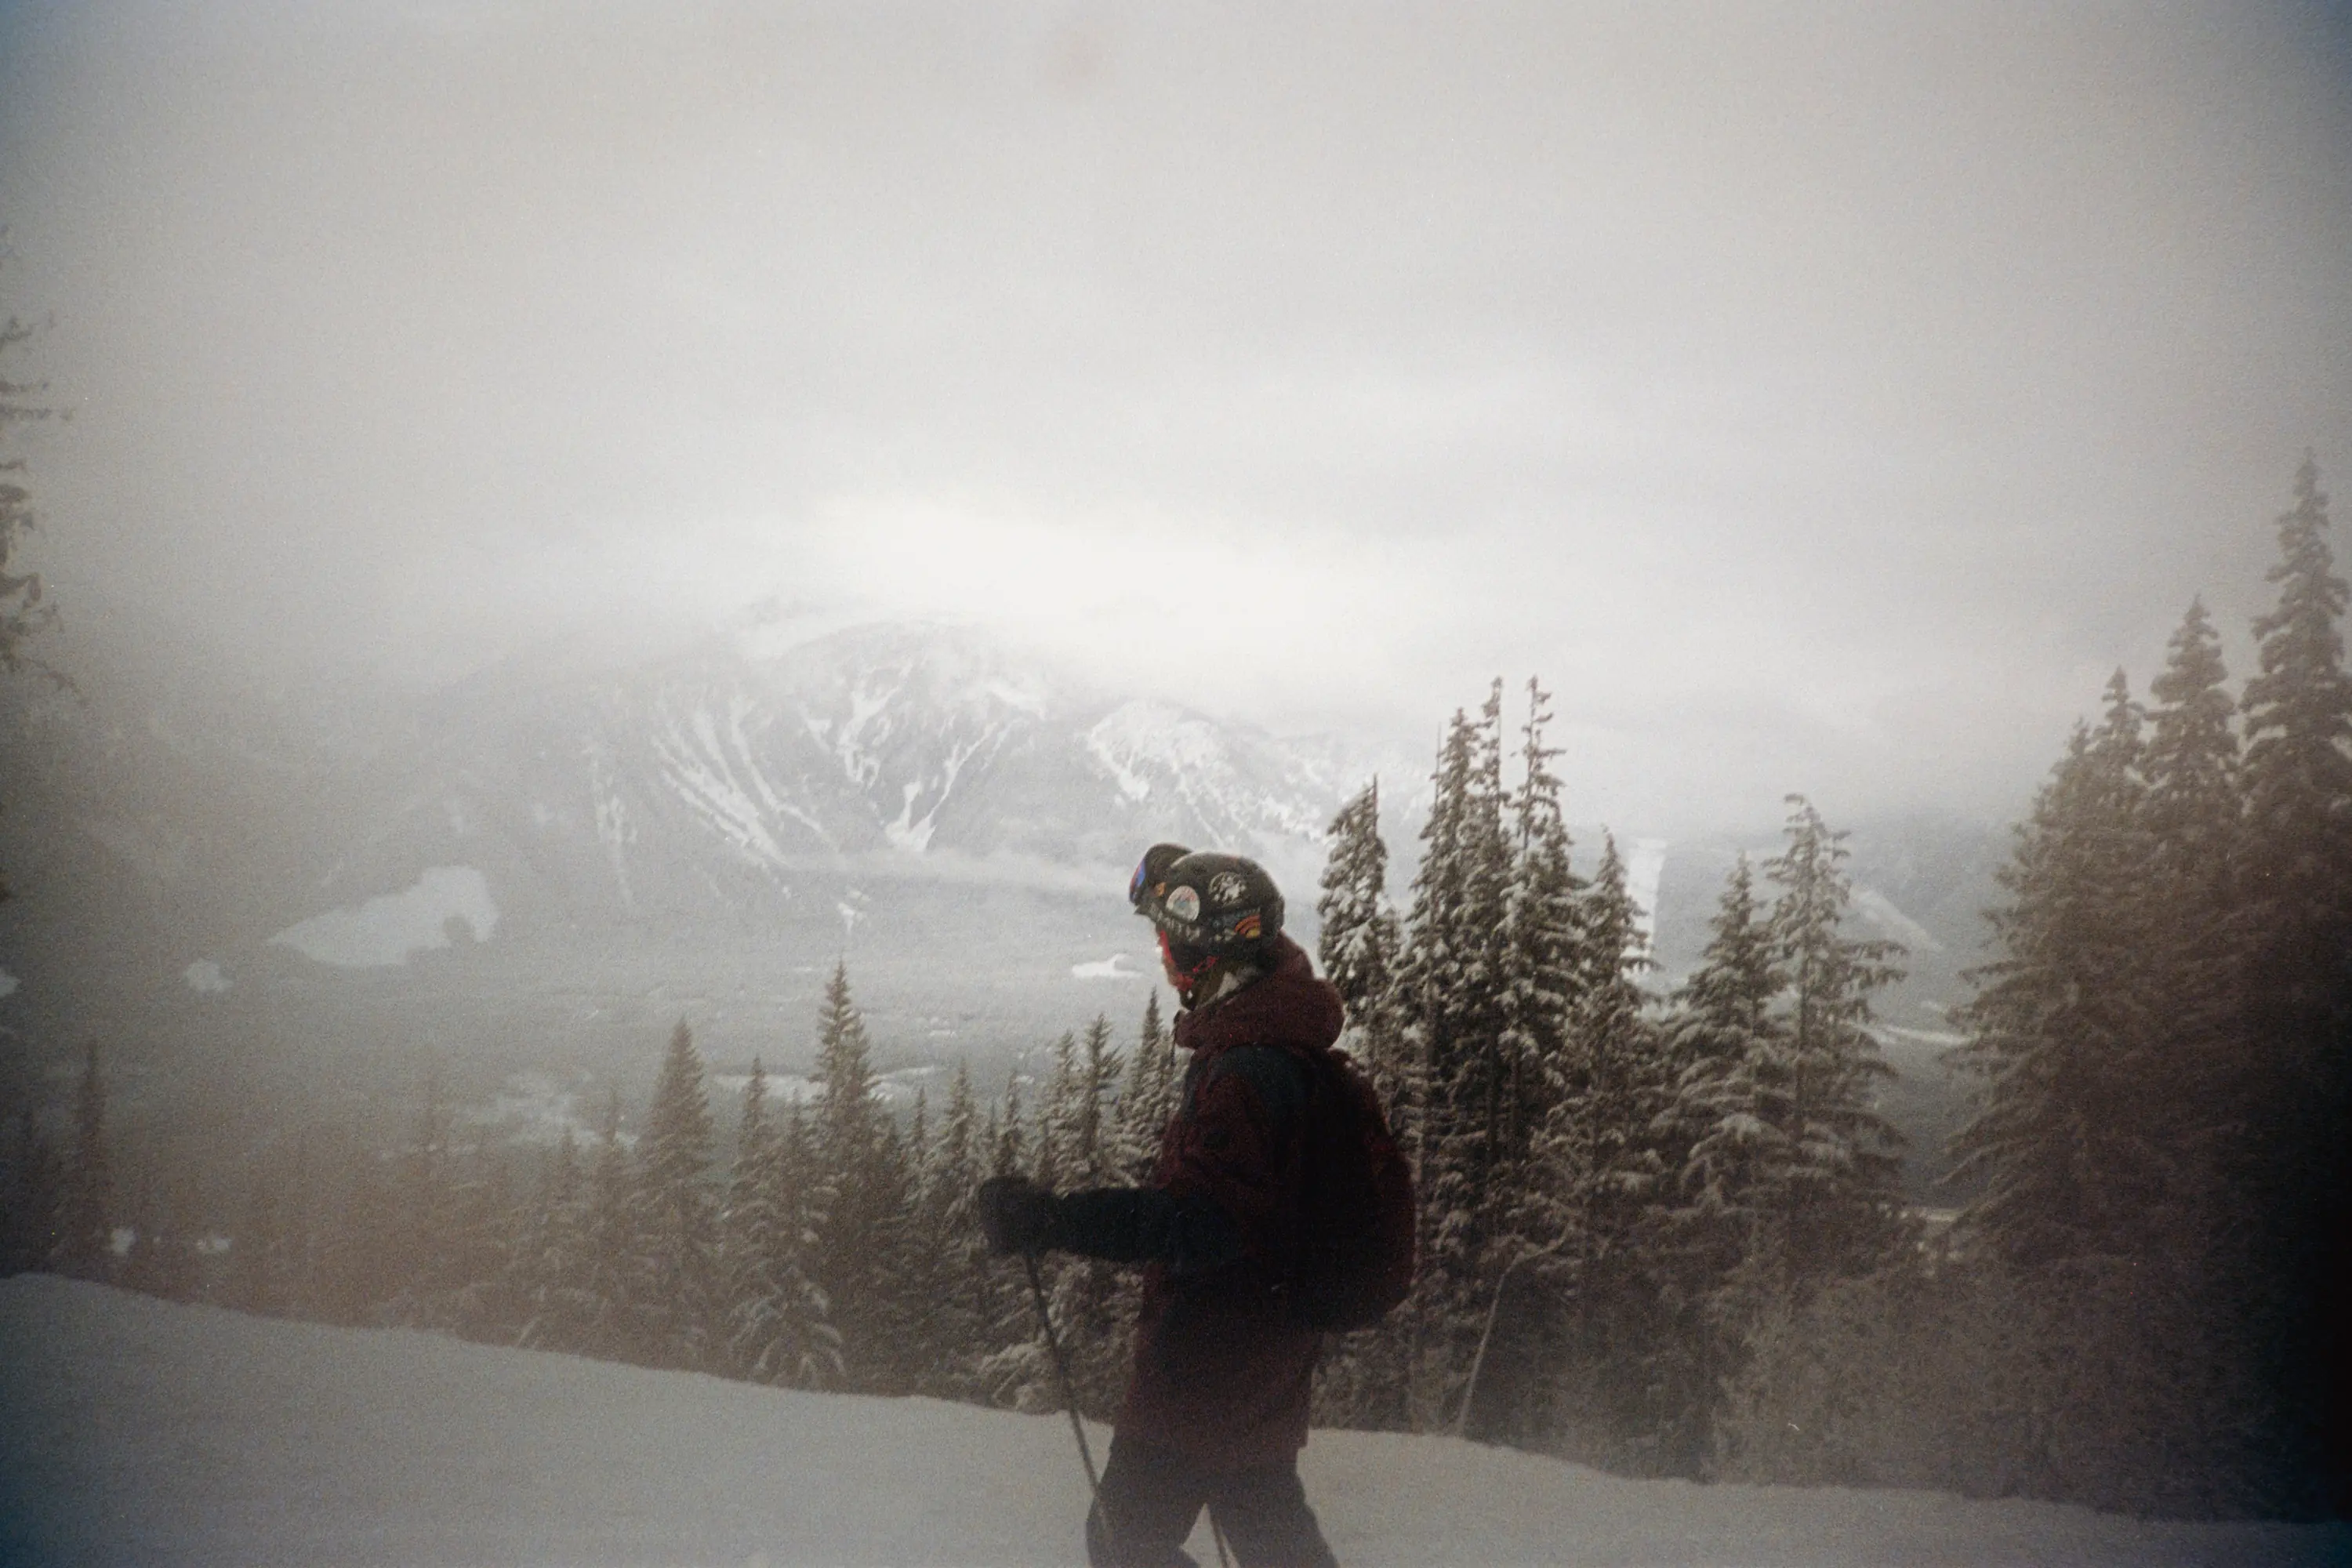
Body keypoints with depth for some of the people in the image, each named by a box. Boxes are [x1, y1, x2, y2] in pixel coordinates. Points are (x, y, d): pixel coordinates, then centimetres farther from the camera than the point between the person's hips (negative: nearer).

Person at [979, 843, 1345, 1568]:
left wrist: (1049, 1220, -34)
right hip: (1263, 1369, 10)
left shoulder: (1247, 1073, -24)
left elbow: (1199, 1221, -32)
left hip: (1207, 1370, -10)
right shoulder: (1283, 1053, 8)